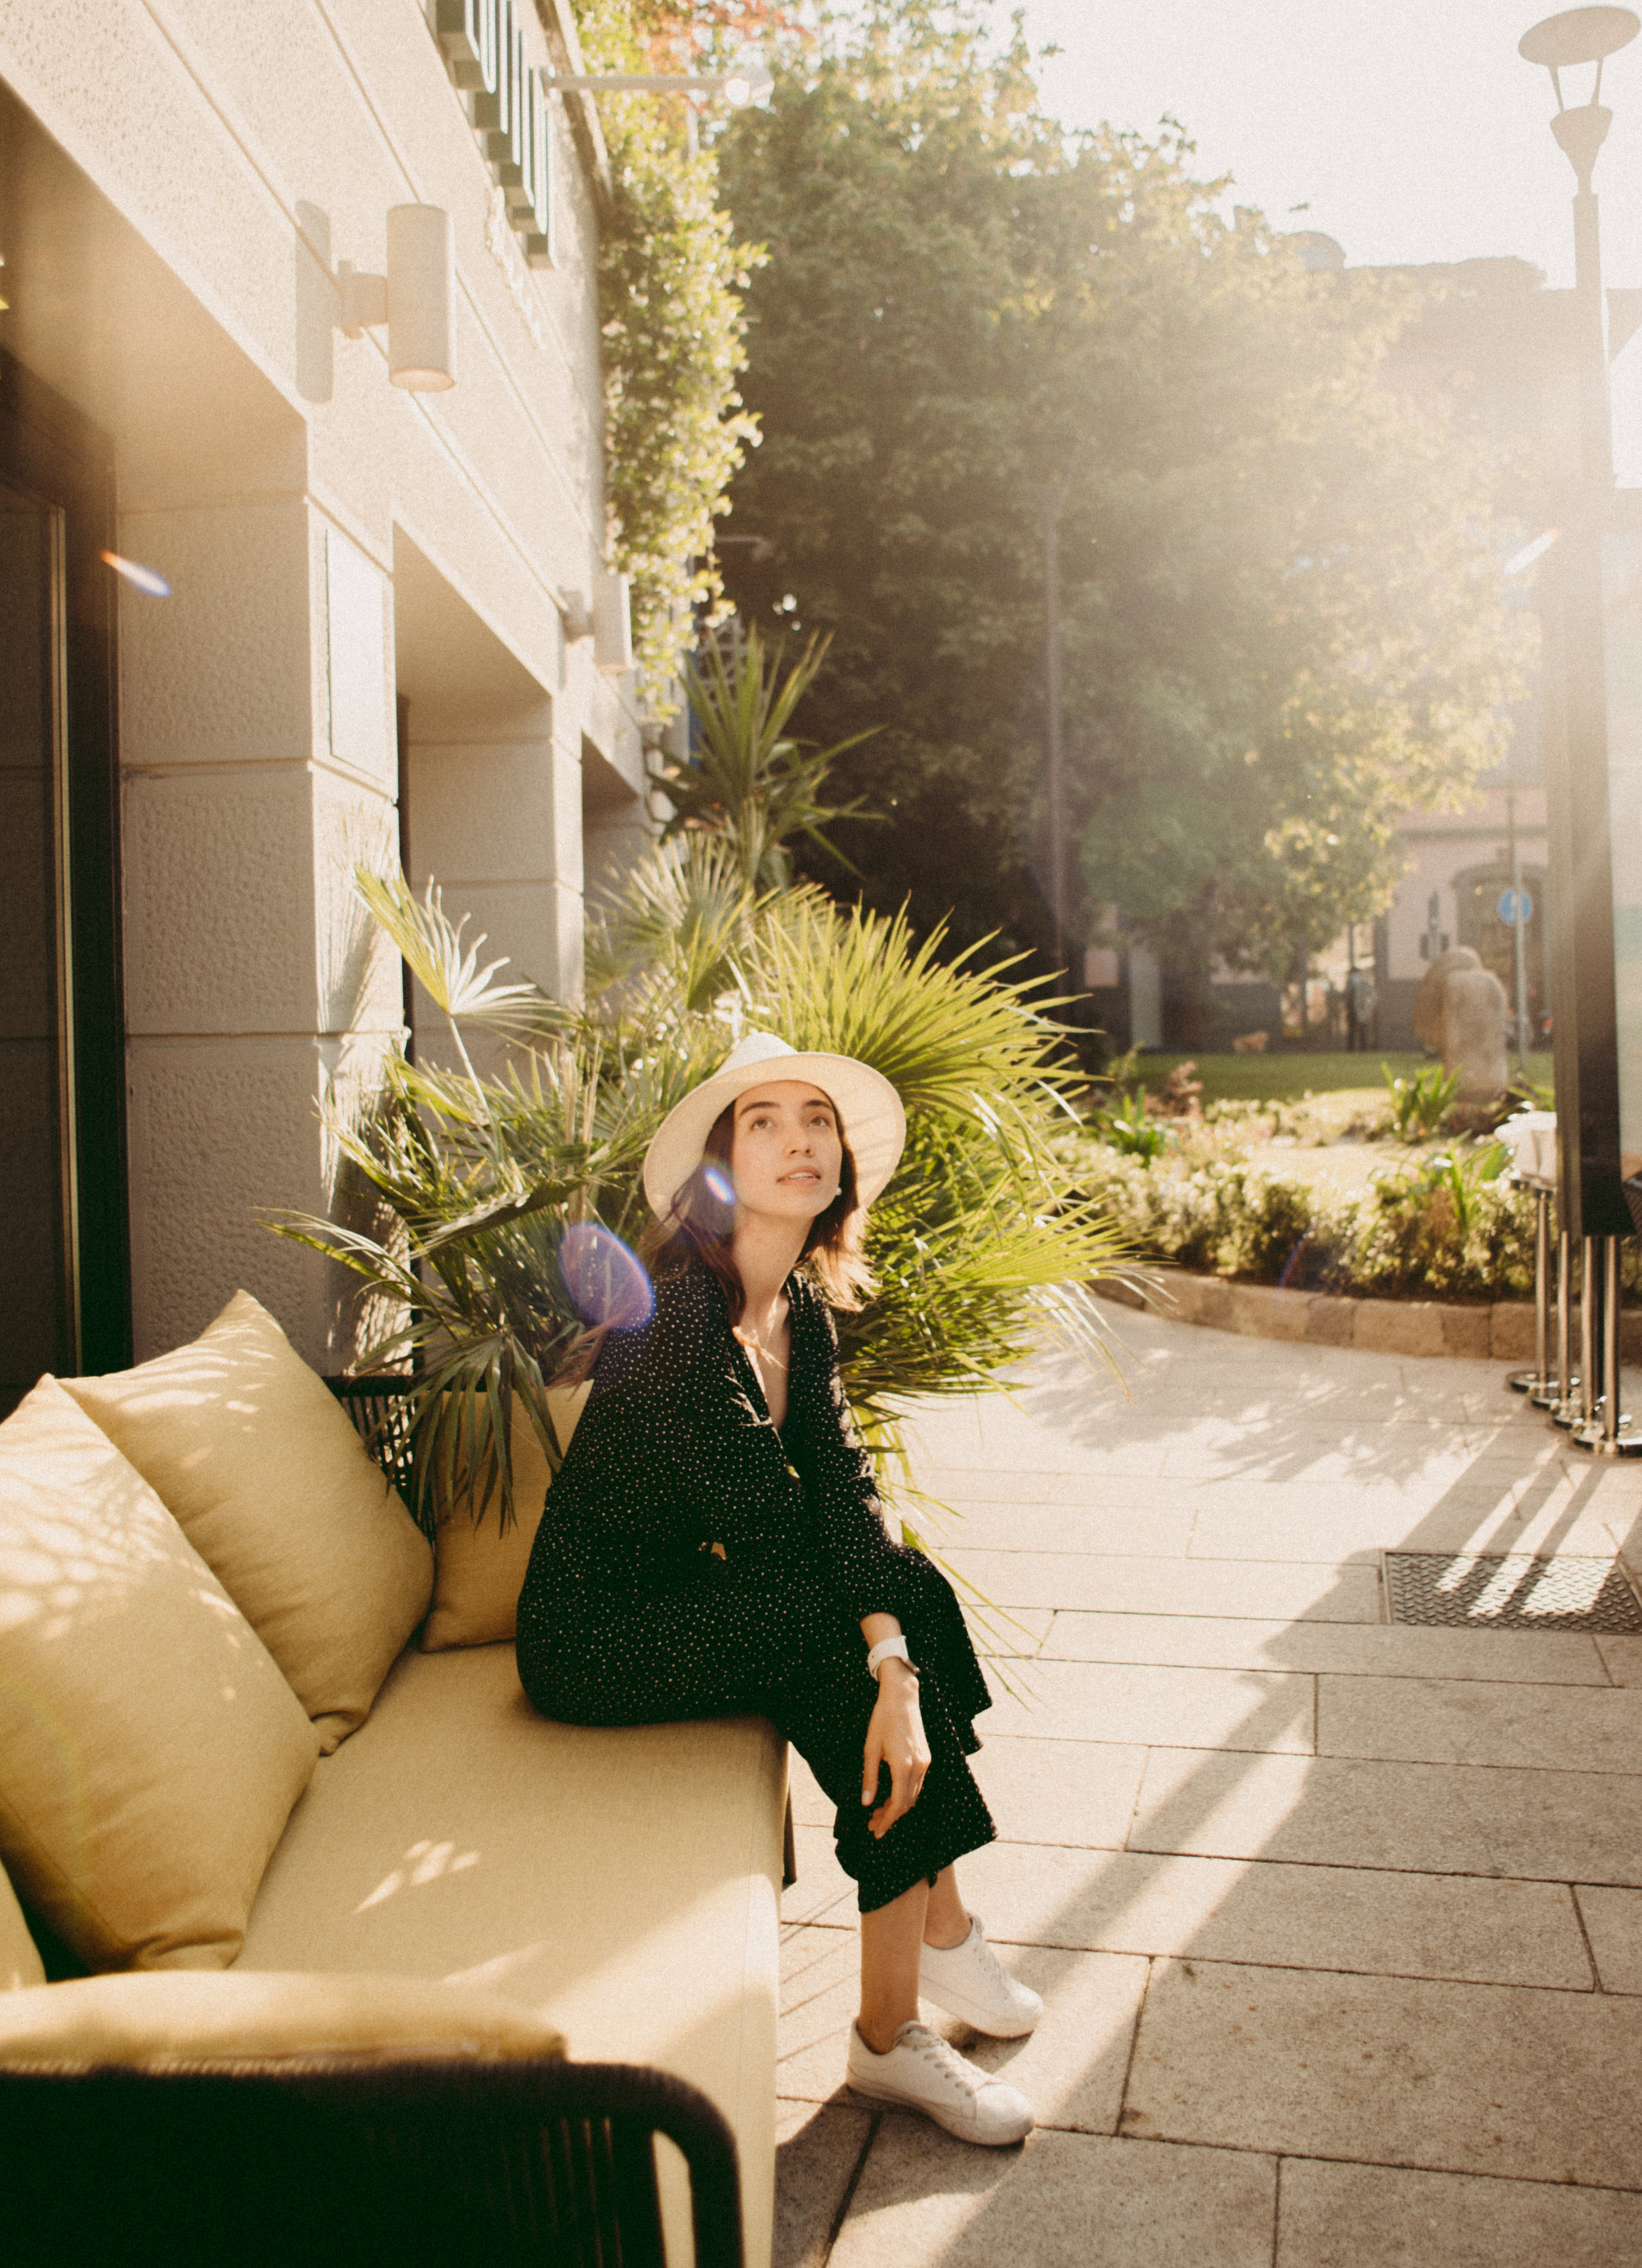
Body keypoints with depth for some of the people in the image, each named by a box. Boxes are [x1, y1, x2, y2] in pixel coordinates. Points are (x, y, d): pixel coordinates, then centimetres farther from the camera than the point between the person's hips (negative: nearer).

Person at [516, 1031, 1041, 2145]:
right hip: (595, 1634, -7)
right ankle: (890, 2035, -7)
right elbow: (761, 1519, -24)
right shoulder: (678, 1309, -25)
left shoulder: (804, 1312, 1)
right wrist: (888, 1657, -11)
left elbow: (845, 1490, -10)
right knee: (896, 1614, -19)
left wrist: (896, 1670, -24)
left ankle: (939, 1922, 3)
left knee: (910, 1587, -10)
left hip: (690, 1595, 8)